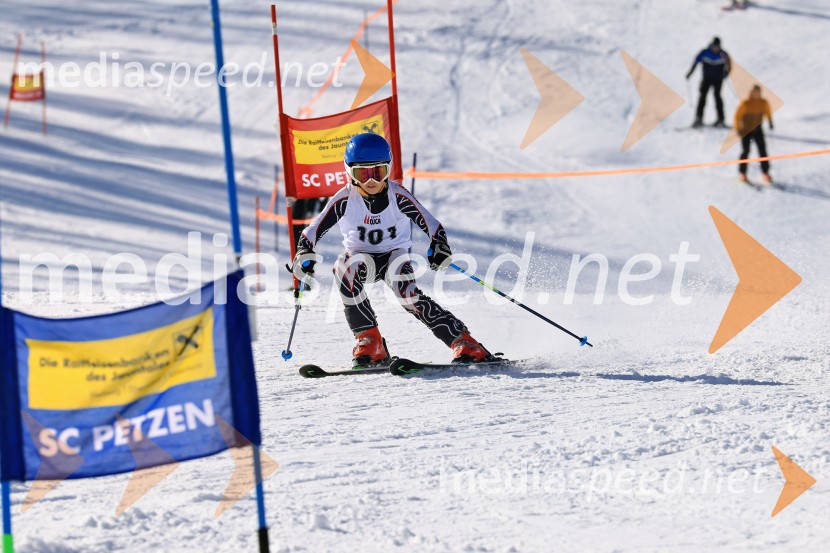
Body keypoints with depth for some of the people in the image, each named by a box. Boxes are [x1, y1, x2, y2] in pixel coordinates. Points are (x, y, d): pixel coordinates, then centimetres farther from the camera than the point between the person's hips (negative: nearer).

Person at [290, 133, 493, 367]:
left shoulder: (398, 196, -15)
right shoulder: (345, 199, -13)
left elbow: (431, 224, -15)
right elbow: (315, 229, -9)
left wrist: (440, 247, -35)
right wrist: (304, 254, -28)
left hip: (395, 255, -2)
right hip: (361, 257, 2)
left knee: (407, 293, -32)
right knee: (344, 269, -33)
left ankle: (462, 341, -26)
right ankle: (369, 342, -26)